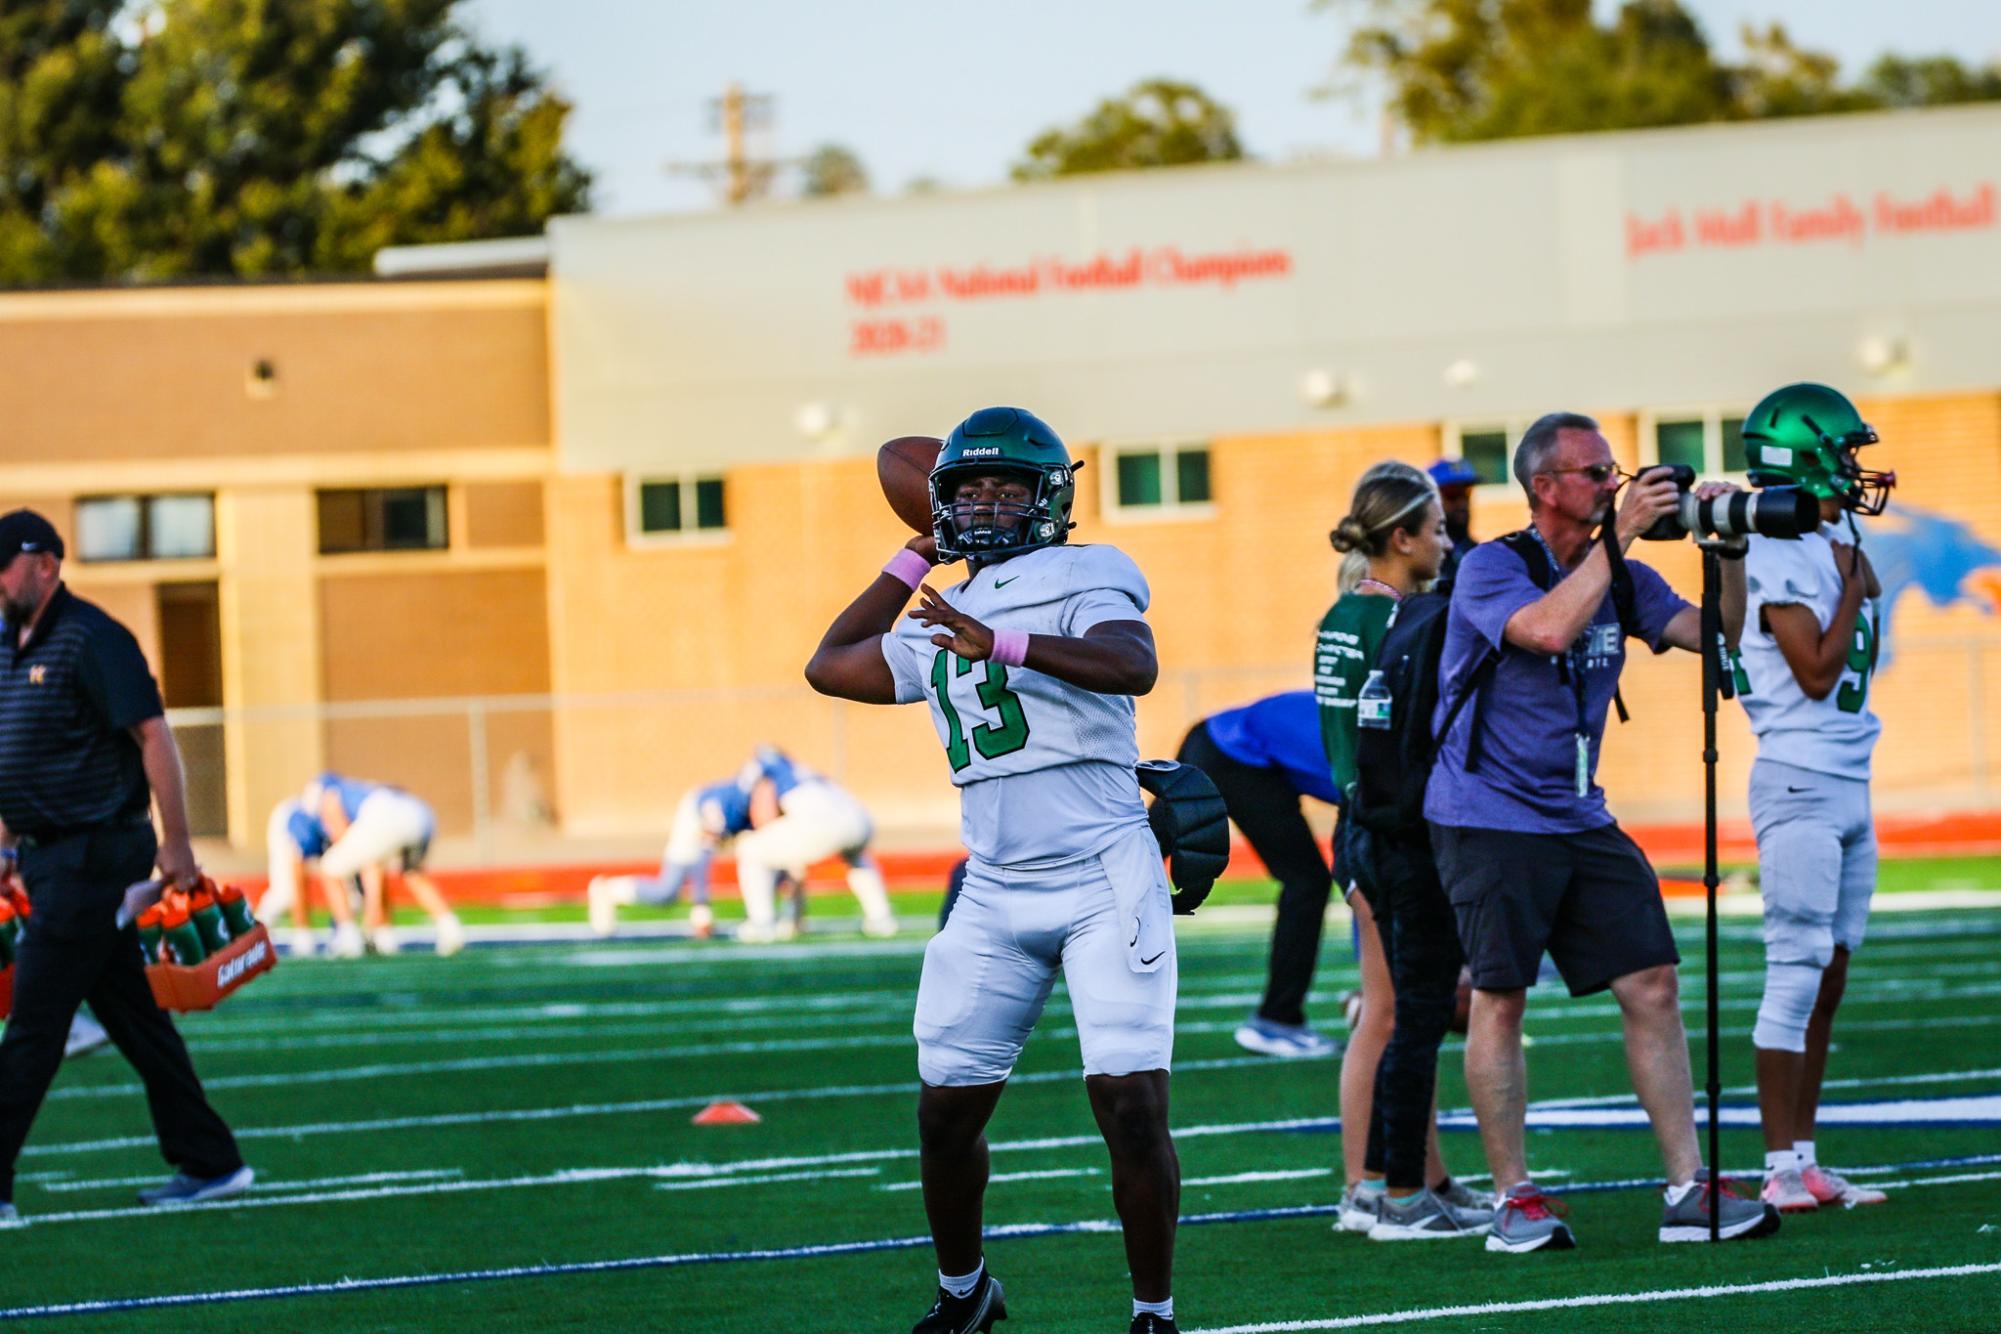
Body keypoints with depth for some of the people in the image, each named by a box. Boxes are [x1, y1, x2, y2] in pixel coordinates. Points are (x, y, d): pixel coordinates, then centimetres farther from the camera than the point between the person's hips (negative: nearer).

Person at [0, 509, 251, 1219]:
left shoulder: (91, 640, -12)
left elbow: (154, 737, -15)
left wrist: (175, 844, -17)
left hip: (90, 858, -9)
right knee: (134, 1017, 12)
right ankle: (210, 1164, 17)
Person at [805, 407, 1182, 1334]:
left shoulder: (1083, 581, -4)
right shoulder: (942, 625, 16)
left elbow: (1133, 665, -26)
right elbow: (829, 667, 31)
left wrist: (1001, 645, -35)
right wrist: (915, 560, 27)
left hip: (1104, 883, -6)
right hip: (995, 898, 7)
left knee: (1132, 1109, -12)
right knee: (945, 1113, 8)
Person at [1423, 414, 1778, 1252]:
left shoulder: (1619, 578, 8)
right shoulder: (1491, 570, -10)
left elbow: (1713, 635, 5)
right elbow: (1549, 628, -29)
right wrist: (1619, 534, -25)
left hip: (1580, 818, 6)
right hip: (1489, 818, -6)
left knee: (1652, 984, 0)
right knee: (1500, 998, -5)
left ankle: (1689, 1191, 2)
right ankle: (1513, 1199, 4)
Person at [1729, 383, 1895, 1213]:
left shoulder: (1834, 546, 14)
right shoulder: (1777, 558, -13)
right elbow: (1816, 673, -17)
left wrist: (1867, 595, 10)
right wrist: (1855, 586, -10)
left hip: (1849, 785, 9)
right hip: (1800, 782, -9)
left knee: (1829, 978, 9)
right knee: (1798, 972, -8)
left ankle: (1805, 1162, 12)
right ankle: (1783, 1168, -6)